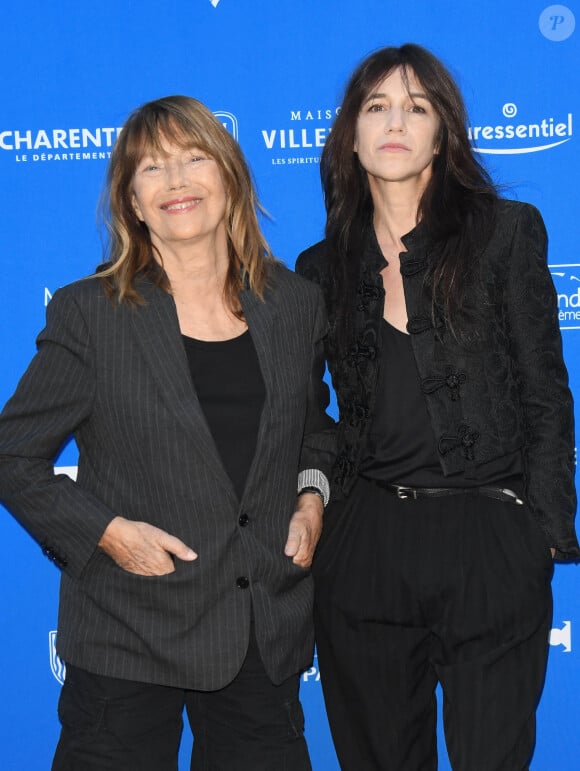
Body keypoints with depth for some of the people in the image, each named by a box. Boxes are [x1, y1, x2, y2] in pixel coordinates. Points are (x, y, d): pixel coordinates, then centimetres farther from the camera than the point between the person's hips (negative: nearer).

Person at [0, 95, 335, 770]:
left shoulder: (296, 304, 4)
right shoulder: (88, 314, -7)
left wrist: (311, 498, 1)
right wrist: (107, 532, -13)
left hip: (269, 636, 3)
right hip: (128, 641, -3)